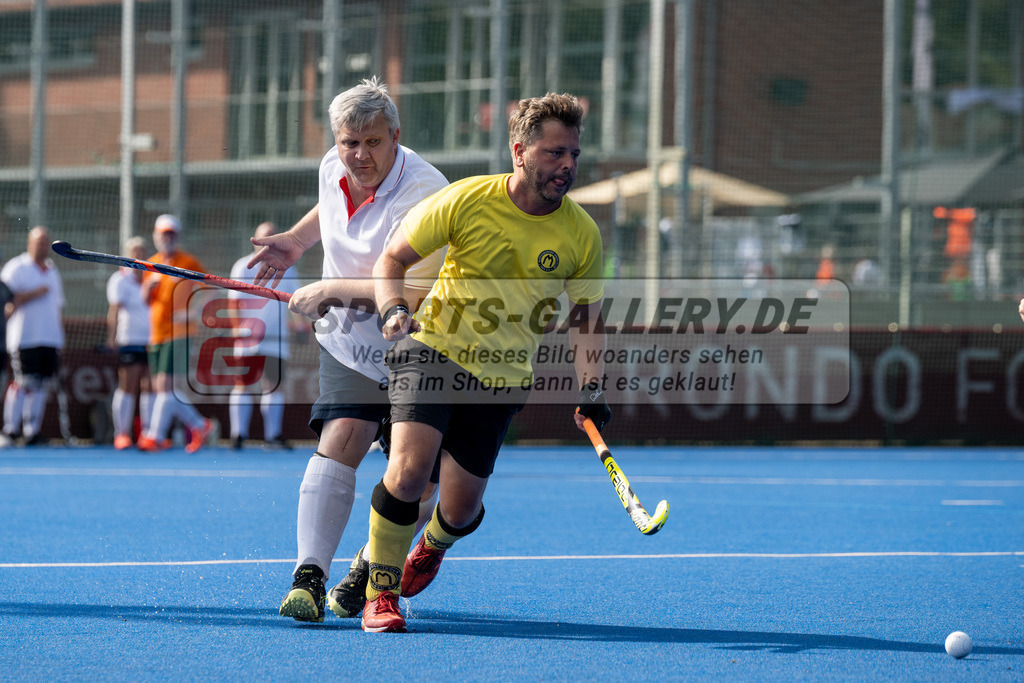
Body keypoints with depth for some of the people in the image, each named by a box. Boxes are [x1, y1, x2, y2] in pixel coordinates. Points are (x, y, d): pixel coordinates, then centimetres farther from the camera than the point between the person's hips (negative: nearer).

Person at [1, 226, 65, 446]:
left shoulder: (52, 271, 19)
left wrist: (59, 334, 17)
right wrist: (35, 293, -15)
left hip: (51, 338, 6)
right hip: (25, 339, -6)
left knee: (43, 384, 2)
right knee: (23, 383, -10)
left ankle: (32, 430, 7)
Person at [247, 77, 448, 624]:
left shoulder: (423, 194, -26)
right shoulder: (334, 168, -2)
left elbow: (416, 289, -34)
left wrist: (330, 289, -28)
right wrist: (295, 240, 17)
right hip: (349, 343, 4)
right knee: (340, 441, -21)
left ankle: (371, 563, 30)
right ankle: (309, 575, -26)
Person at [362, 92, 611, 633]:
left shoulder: (582, 234, -5)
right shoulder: (465, 200, -12)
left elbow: (584, 322, 6)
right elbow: (392, 258, -2)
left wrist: (590, 392, -6)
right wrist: (394, 311, -21)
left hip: (502, 378, 2)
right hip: (432, 350, -2)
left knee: (461, 511, 3)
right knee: (409, 466, -24)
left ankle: (432, 545, 42)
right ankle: (380, 595, -6)